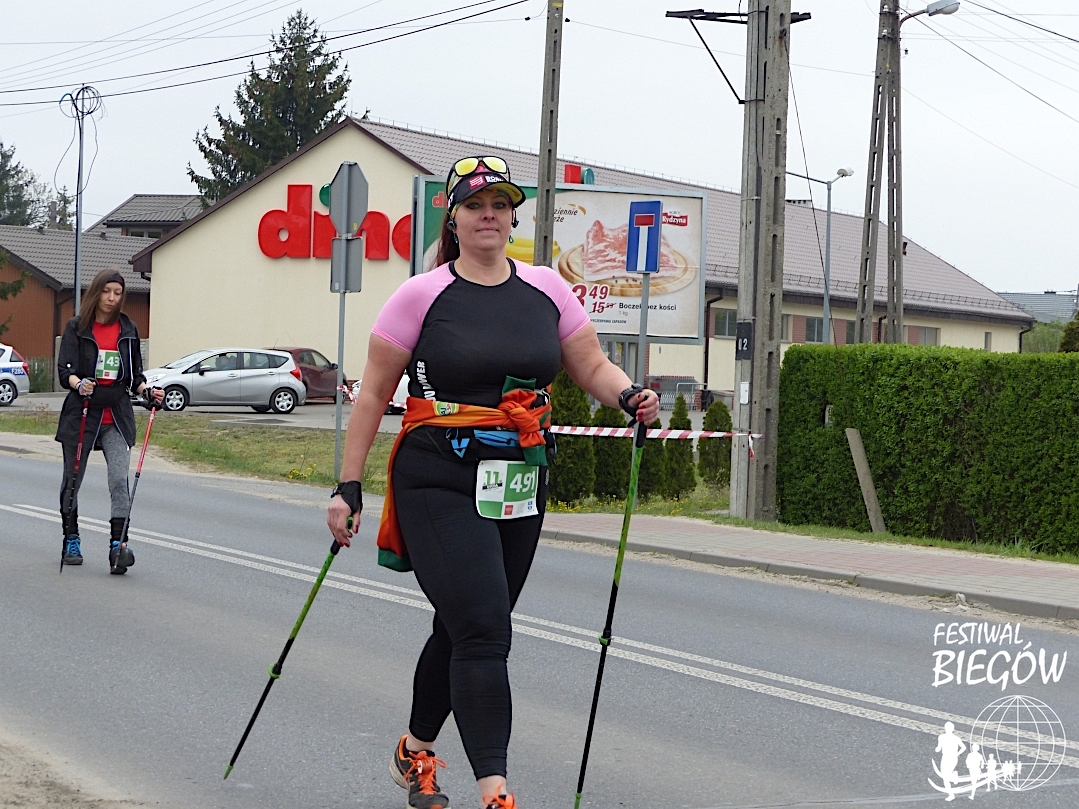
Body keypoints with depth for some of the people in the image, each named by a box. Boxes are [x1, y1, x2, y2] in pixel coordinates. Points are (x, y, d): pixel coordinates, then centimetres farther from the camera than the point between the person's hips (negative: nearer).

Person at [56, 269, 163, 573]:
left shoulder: (128, 330, 9)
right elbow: (65, 370, -9)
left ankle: (118, 546, -17)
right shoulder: (76, 327, 0)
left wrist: (148, 391, -5)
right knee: (72, 480, 9)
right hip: (81, 413, -1)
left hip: (117, 417, 1)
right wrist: (79, 384, -30)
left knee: (119, 480, -14)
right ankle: (71, 541, 27)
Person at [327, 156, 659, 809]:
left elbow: (594, 367, 9)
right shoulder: (422, 295, -4)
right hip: (440, 485, -5)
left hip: (520, 486, 5)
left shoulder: (545, 289, 7)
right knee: (483, 631, -16)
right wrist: (349, 487, -4)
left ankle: (416, 754, 36)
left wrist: (630, 396, -13)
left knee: (465, 629, 15)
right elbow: (374, 393, -1)